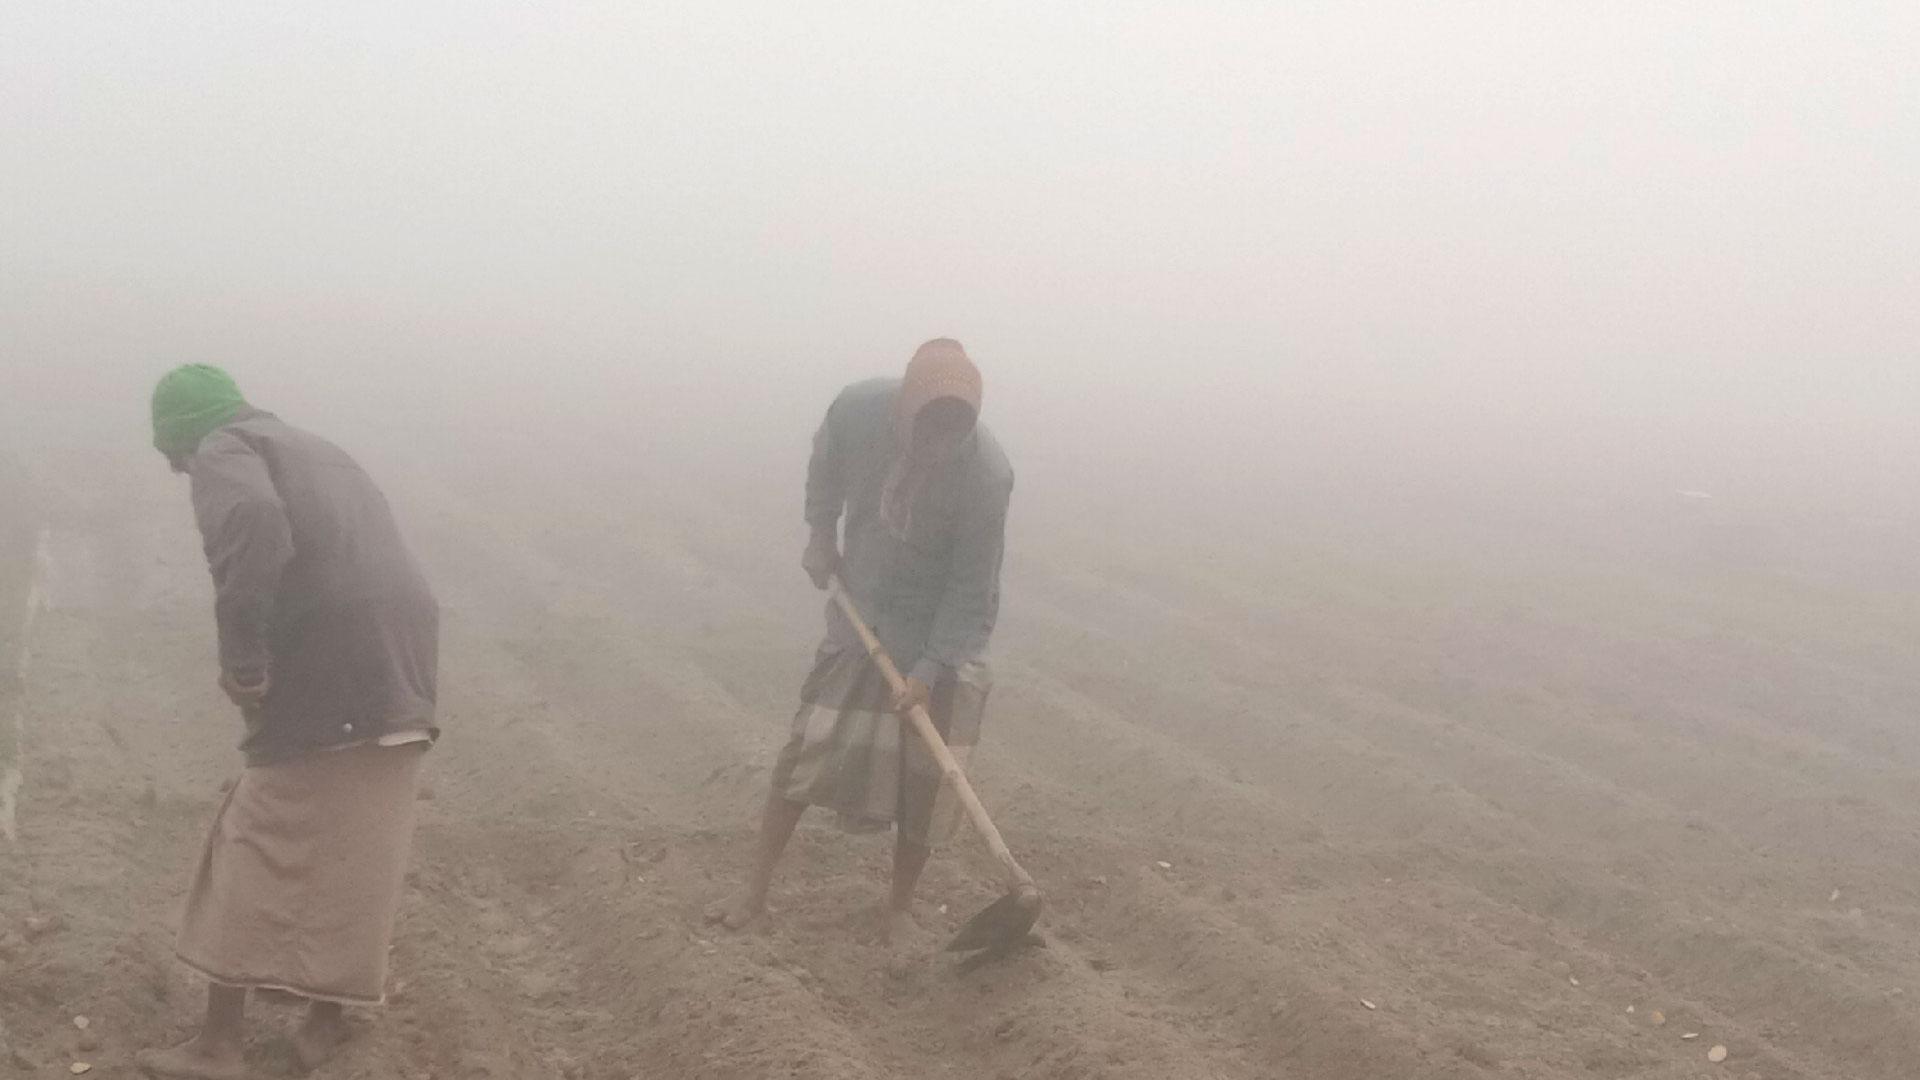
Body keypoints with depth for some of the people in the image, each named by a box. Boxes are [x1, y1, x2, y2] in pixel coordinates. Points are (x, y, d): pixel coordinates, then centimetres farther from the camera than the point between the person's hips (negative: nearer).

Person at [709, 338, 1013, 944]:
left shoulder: (987, 474, -30)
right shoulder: (857, 410, -22)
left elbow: (972, 587, -20)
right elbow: (826, 466, 5)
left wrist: (930, 667, -24)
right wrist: (821, 534, 5)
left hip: (941, 637, -3)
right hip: (859, 618, 3)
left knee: (921, 777, 2)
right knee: (807, 749, 4)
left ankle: (900, 905, 23)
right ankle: (755, 893, 15)